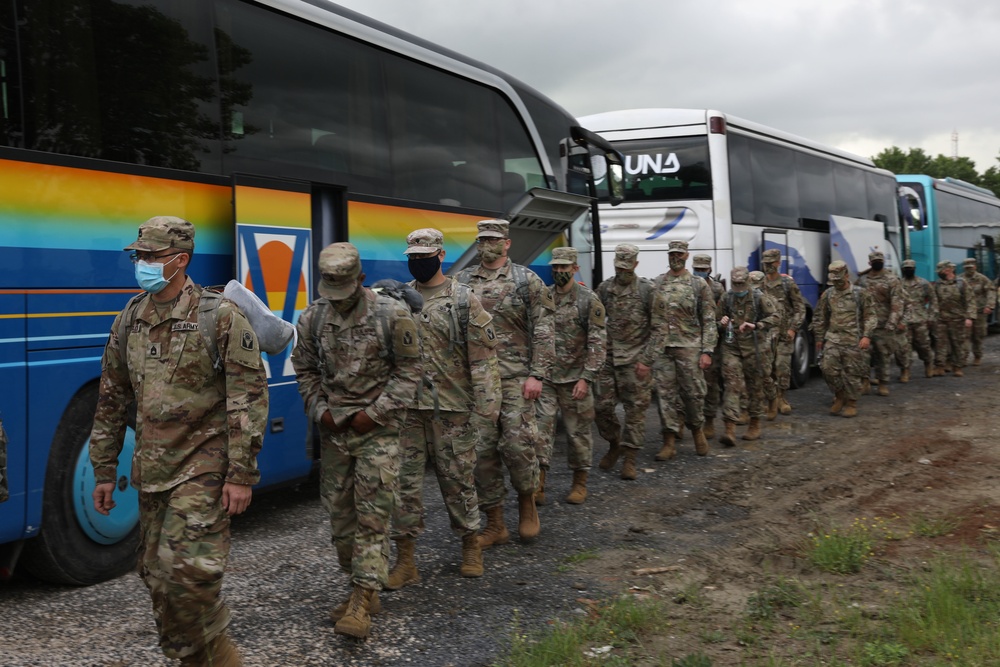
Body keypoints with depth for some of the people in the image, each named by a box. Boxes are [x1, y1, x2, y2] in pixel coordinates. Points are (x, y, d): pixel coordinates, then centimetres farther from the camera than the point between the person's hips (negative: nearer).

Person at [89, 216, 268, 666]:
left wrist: (241, 474, -16)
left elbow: (249, 397, -12)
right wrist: (104, 470, 14)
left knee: (188, 571, -15)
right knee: (156, 575, 11)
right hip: (152, 470, 7)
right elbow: (112, 400, 15)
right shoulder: (130, 319, 9)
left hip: (202, 467, -7)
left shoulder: (220, 316, -9)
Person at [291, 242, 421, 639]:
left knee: (373, 513, -8)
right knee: (339, 511, 9)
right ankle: (363, 589, 22)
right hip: (333, 428, 5)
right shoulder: (312, 318, 3)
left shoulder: (392, 315, -10)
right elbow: (305, 370, 14)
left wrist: (375, 412, -10)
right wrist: (319, 410, 0)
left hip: (378, 428, -5)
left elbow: (409, 369, -5)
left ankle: (363, 600, -6)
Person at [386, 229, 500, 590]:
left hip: (450, 409, -3)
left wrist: (487, 403, -12)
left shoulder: (464, 300, -3)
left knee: (457, 479, 7)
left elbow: (483, 354, -6)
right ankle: (405, 560, 10)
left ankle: (471, 547, 26)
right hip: (406, 407, 3)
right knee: (404, 480, 2)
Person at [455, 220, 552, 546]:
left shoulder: (527, 280, 1)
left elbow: (543, 331, -3)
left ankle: (527, 502, 19)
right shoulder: (462, 282, 11)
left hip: (515, 378, -3)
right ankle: (495, 524, 13)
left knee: (517, 444, -9)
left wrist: (537, 375, -10)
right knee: (482, 450, 4)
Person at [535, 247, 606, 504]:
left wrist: (586, 378, -16)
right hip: (545, 376, 3)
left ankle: (580, 483, 21)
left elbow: (597, 343, -10)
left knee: (578, 432, 7)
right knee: (541, 427, -6)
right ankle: (538, 485, -6)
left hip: (574, 378, -3)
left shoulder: (589, 300, -7)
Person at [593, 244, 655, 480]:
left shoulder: (647, 289, -4)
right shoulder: (604, 288, 8)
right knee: (602, 405, 5)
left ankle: (629, 458, 4)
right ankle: (614, 445, 27)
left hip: (636, 358, -4)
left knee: (636, 407, -1)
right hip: (608, 356, 4)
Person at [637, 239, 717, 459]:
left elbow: (708, 320, 1)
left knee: (693, 392, 2)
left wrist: (707, 351, -8)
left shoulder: (699, 284, 2)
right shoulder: (656, 284, 9)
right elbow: (649, 319, 11)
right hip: (661, 348, 2)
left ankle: (697, 429, 28)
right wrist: (644, 355, 6)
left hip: (689, 346, -2)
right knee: (664, 393, 2)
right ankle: (669, 443, 8)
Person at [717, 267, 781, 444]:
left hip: (754, 348, -1)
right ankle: (730, 429, -13)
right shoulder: (726, 299, 6)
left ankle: (755, 426, 22)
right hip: (731, 348, 2)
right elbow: (717, 321, 17)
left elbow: (776, 317, -11)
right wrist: (722, 324, -8)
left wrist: (755, 326, -26)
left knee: (756, 386, 7)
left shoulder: (759, 297, -3)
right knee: (732, 385, -8)